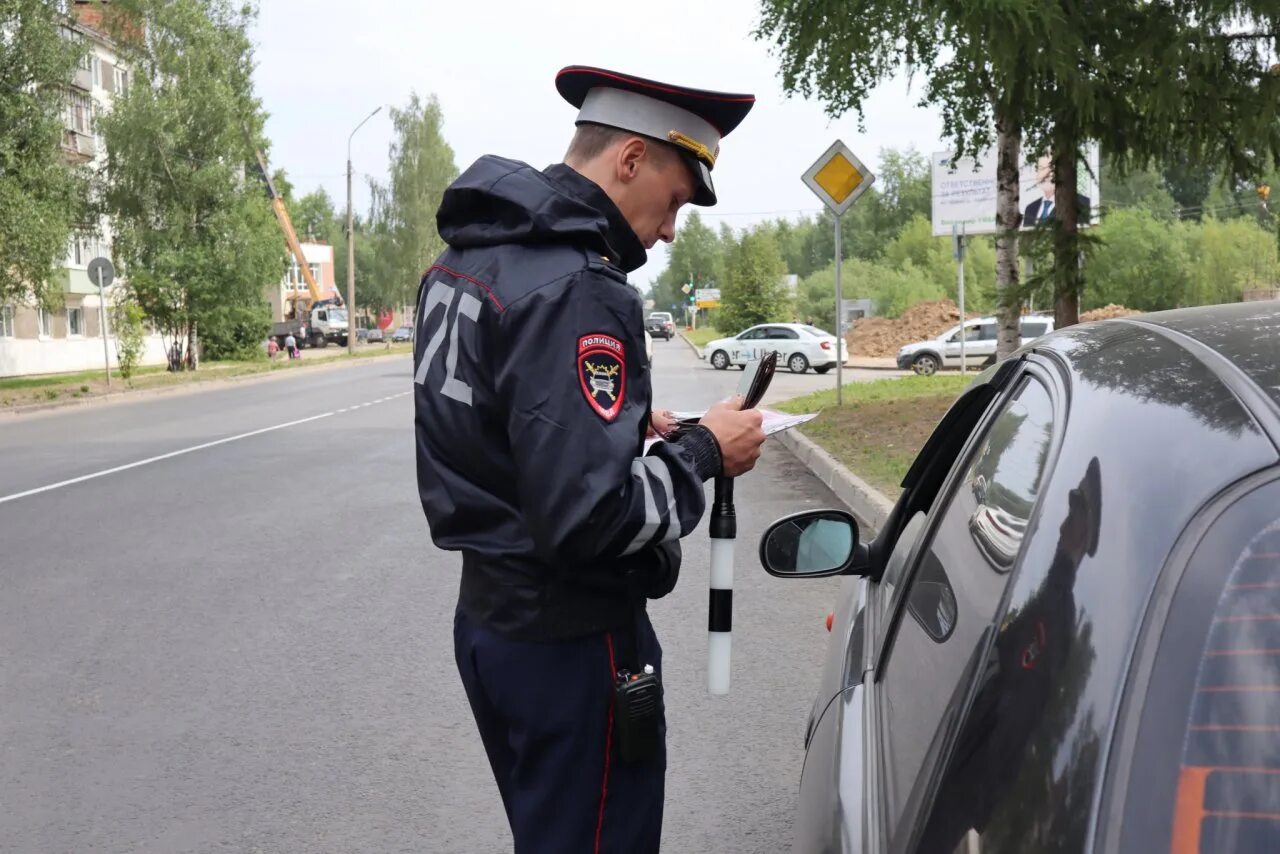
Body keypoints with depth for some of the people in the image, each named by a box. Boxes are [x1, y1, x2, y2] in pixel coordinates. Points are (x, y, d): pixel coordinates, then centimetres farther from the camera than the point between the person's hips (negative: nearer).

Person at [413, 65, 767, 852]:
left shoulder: (469, 256, 7)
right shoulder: (576, 290, -24)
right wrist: (703, 453, -15)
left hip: (490, 619, 9)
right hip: (570, 639, -9)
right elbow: (588, 516, -30)